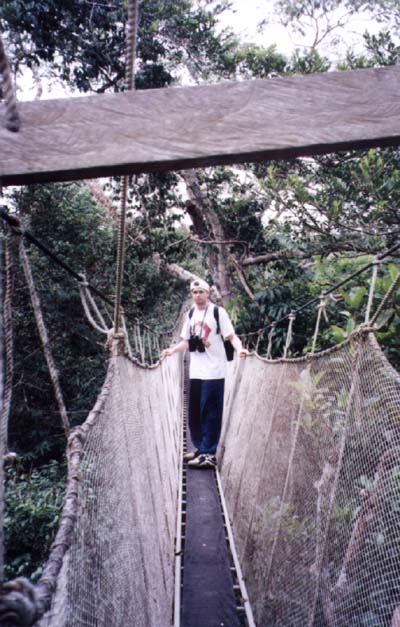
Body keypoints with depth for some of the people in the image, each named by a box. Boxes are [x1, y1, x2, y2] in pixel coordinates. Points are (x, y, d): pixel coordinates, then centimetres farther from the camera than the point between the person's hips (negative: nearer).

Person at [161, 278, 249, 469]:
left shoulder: (218, 312, -5)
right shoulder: (190, 314, 14)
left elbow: (231, 336, -10)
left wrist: (239, 349, -28)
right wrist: (172, 350, 6)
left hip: (213, 372, -6)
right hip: (195, 372, 7)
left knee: (210, 414, -4)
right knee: (194, 413, 12)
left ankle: (209, 454, 3)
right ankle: (200, 448, 27)